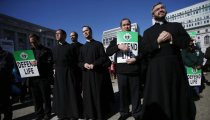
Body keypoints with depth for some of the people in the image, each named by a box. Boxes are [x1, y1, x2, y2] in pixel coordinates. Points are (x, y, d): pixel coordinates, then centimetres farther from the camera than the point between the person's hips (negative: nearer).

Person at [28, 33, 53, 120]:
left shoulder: (46, 50, 3)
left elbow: (50, 62, -7)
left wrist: (38, 62, -19)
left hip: (44, 78, -4)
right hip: (33, 78, 4)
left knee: (46, 97, 5)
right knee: (36, 98, 9)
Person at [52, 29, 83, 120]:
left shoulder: (69, 47, -4)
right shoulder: (55, 48, 11)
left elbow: (74, 61, -6)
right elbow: (54, 61, 14)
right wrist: (55, 69, 5)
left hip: (68, 73, -5)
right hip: (58, 74, 5)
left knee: (71, 93, 2)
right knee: (60, 94, 11)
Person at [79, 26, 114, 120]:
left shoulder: (98, 44, 5)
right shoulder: (82, 48, 16)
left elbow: (103, 57, -5)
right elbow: (79, 62, 12)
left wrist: (94, 64, -18)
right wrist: (84, 64, -10)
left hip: (98, 73, -3)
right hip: (86, 74, 4)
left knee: (99, 94, 1)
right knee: (89, 94, 4)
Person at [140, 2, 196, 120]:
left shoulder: (176, 26, 14)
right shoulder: (148, 32, 11)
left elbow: (187, 42, 3)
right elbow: (144, 49, 0)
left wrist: (172, 38, -12)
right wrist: (157, 41, -13)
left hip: (175, 66, 2)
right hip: (156, 69, -1)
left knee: (179, 98, 11)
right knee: (158, 100, 5)